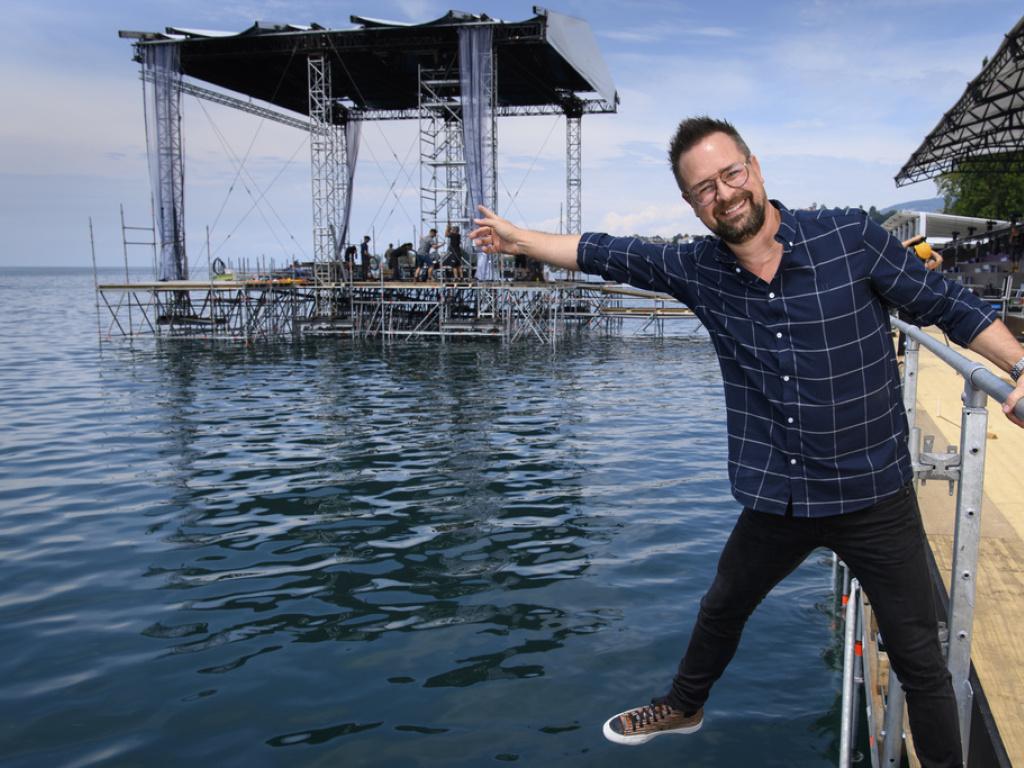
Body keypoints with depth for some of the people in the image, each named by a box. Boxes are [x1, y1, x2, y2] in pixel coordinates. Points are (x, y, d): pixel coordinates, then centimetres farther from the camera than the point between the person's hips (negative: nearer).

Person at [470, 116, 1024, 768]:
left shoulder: (852, 237, -13)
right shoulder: (697, 270, -4)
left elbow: (949, 304, -5)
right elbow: (607, 255, 7)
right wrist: (517, 238, 12)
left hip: (873, 493, -3)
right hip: (777, 497, 4)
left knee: (919, 660, 7)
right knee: (721, 611, 25)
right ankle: (683, 708, 53)